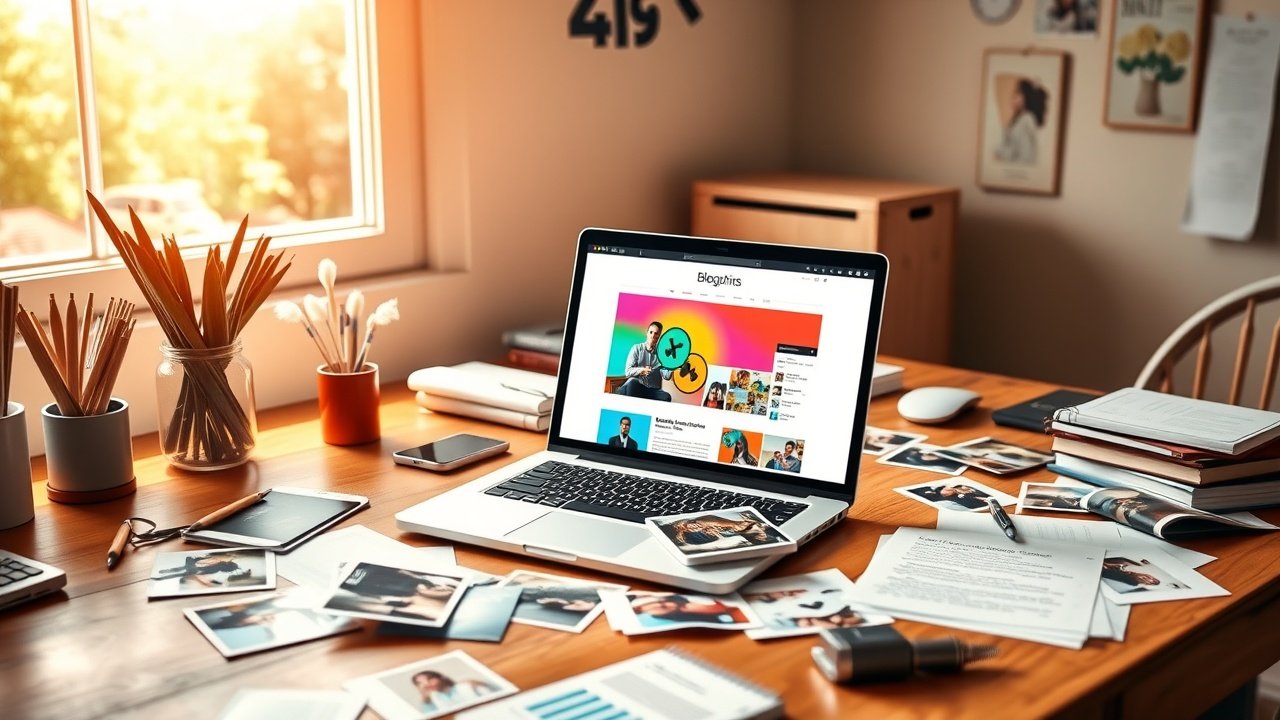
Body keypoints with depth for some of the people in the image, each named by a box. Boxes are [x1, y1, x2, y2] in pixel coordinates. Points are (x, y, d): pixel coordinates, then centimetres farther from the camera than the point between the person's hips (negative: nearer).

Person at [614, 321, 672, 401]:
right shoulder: (637, 348, 6)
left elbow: (666, 376, -3)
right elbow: (628, 371, -2)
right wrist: (641, 370, -21)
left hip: (653, 390, 2)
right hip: (635, 387, -2)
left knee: (666, 397, -30)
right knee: (633, 382, -38)